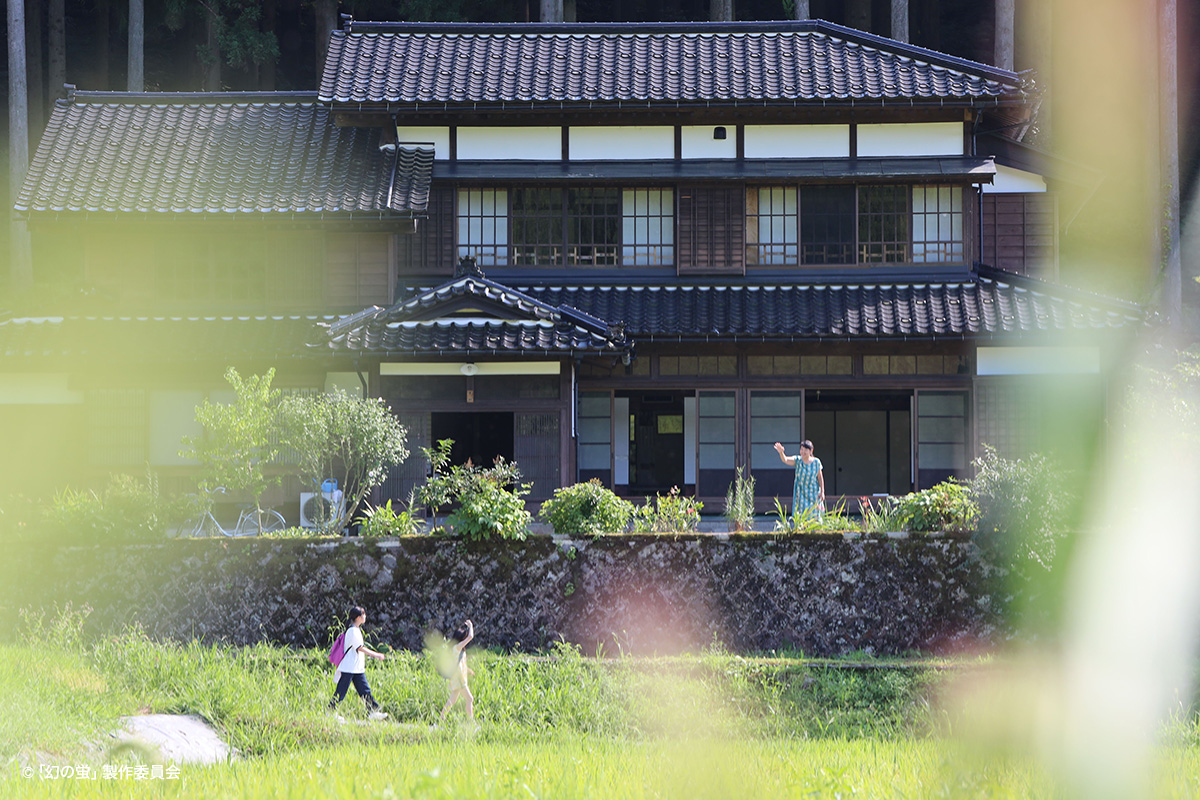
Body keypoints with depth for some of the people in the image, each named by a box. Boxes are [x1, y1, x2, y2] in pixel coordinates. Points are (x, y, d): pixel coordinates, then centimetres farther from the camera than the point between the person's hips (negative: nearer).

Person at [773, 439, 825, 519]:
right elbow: (785, 460, -26)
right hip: (800, 493, -1)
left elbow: (820, 477, 3)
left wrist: (822, 492, 1)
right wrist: (781, 452, -48)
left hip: (813, 493, 1)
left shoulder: (816, 462, -5)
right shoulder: (797, 460, -8)